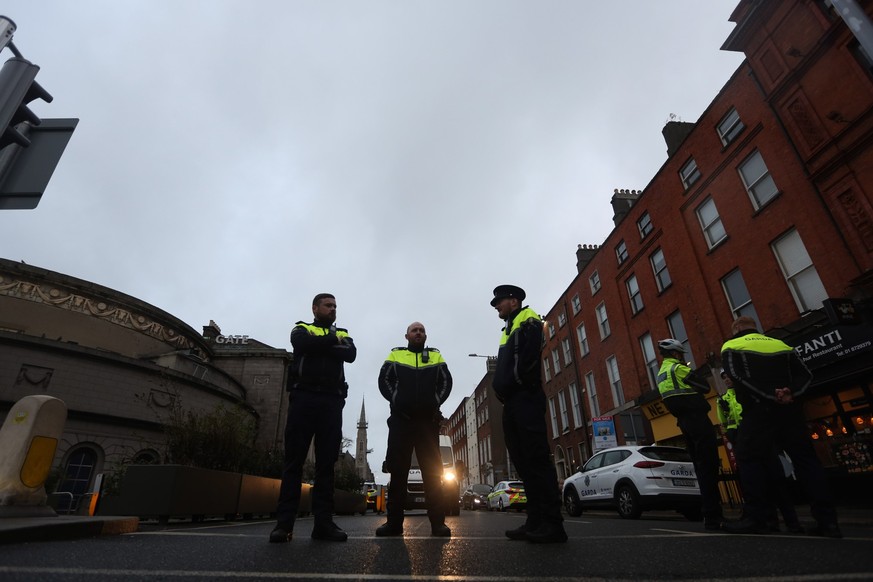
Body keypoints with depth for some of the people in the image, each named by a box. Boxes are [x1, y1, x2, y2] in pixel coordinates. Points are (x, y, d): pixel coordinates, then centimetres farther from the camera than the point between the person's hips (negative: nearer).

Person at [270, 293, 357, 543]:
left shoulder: (342, 334, 22)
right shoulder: (302, 329, 15)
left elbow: (350, 353, -1)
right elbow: (303, 344, -11)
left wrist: (318, 346, -7)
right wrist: (332, 341, 0)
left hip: (332, 401, 2)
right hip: (304, 398, -2)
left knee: (326, 462, 0)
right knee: (294, 459, -2)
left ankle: (323, 521, 3)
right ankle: (284, 522, 2)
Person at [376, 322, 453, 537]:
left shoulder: (436, 355, 16)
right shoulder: (396, 354, 14)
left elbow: (446, 381, 11)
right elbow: (384, 379, 7)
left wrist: (436, 402, -3)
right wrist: (395, 400, -6)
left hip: (428, 419, 1)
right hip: (401, 418, 0)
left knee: (432, 470, 1)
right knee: (398, 469, 1)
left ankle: (437, 521, 6)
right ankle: (394, 521, 8)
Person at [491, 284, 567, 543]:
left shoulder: (528, 320, 3)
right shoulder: (508, 331, 28)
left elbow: (530, 351, -16)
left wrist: (516, 381, -12)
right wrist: (502, 390, 6)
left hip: (525, 398, -9)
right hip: (512, 403, 9)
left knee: (537, 458, -11)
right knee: (523, 461, 6)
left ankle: (553, 523, -8)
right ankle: (535, 521, 10)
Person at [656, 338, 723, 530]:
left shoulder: (661, 374, 19)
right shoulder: (678, 368, -9)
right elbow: (705, 387, -6)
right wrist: (695, 372, 10)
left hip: (684, 421, 9)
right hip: (697, 419, -9)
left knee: (701, 466, 13)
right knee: (709, 465, -8)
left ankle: (711, 514, 17)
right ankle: (713, 516, -9)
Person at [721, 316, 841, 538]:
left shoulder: (731, 347, 6)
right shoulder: (781, 345, 23)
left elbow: (739, 378, -11)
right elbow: (805, 375, 12)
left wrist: (770, 396, -12)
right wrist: (791, 392, -4)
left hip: (758, 411, -5)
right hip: (789, 409, 5)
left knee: (750, 459, -3)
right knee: (806, 460, 9)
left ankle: (755, 518, -7)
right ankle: (827, 521, 7)